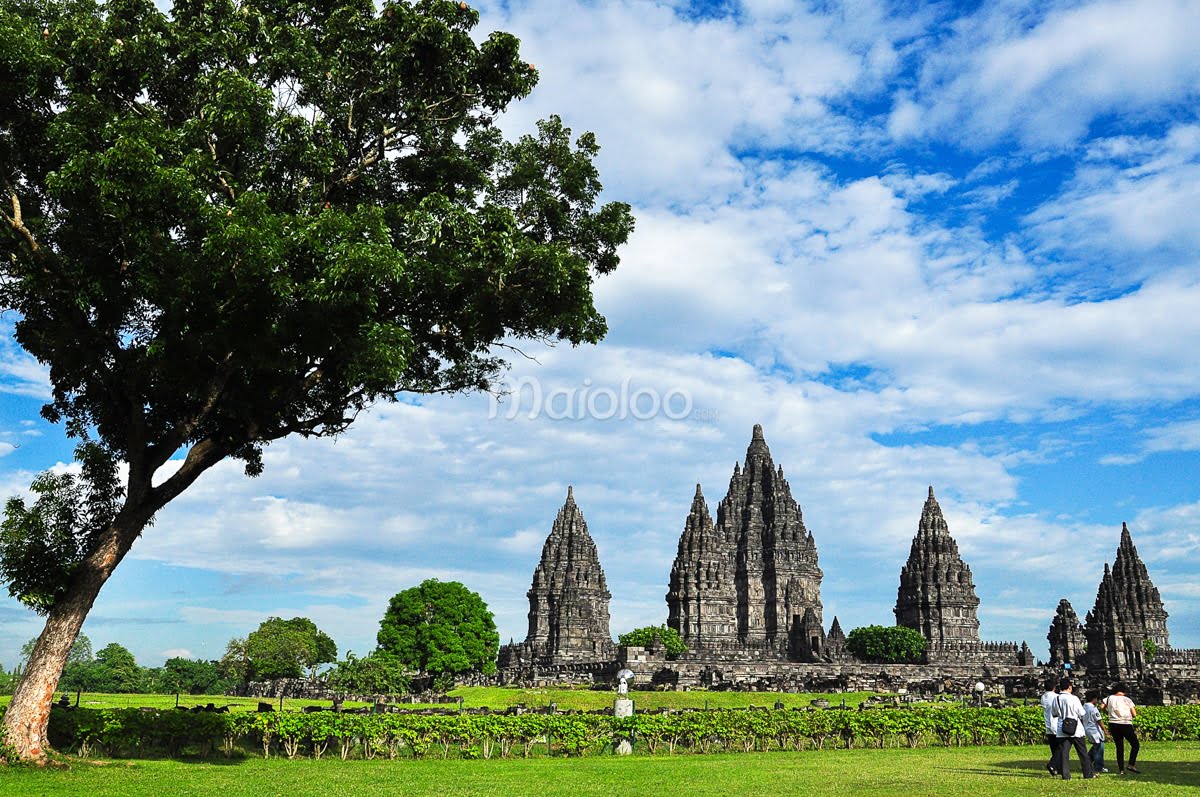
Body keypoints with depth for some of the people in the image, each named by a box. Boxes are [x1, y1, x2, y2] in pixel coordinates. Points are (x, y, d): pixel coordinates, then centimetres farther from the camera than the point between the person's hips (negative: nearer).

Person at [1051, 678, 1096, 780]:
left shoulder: (1056, 699, -1)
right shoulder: (1074, 698, -12)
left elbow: (1054, 713, 9)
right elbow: (1081, 714, -5)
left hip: (1062, 730, 2)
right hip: (1076, 729, -2)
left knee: (1063, 752, 3)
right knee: (1082, 752, 10)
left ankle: (1065, 775, -1)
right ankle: (1089, 773, 17)